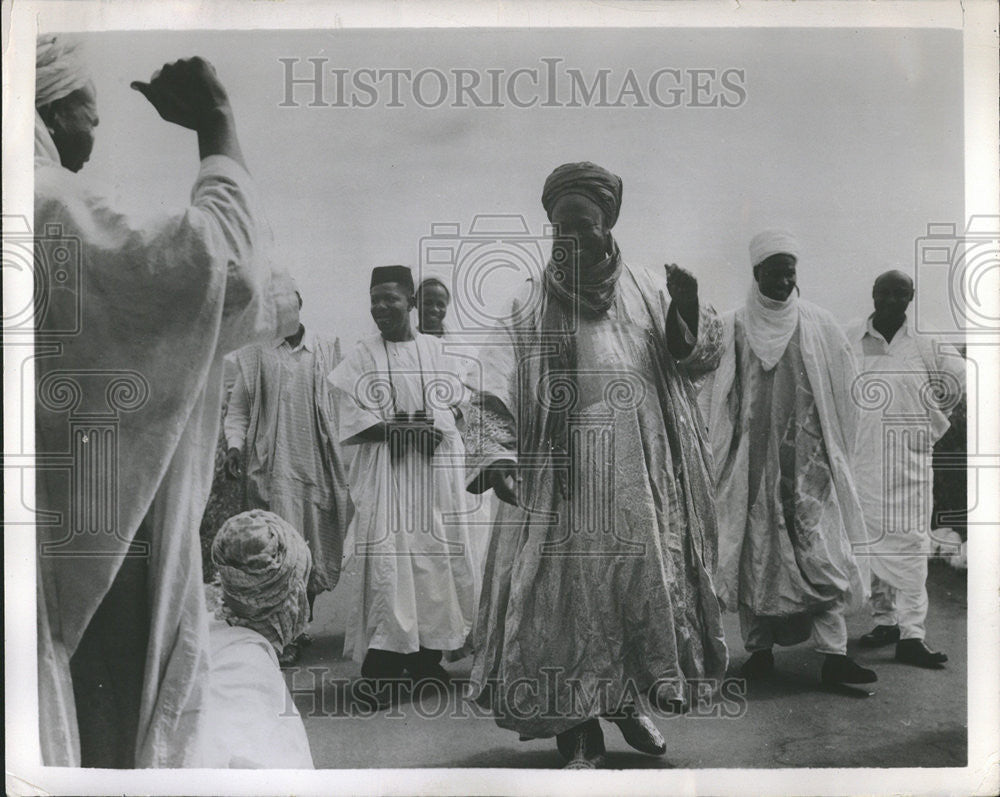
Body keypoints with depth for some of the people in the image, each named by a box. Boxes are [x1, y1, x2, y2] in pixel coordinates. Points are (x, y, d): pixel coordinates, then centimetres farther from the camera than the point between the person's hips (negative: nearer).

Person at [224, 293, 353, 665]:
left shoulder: (326, 351, 10)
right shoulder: (254, 355, 6)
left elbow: (341, 404, 12)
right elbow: (238, 408, 7)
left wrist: (346, 451, 4)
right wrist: (234, 445, -9)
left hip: (316, 464, 2)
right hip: (272, 465, -2)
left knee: (313, 549, 5)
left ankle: (300, 626, 19)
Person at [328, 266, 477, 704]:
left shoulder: (433, 348, 10)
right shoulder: (362, 356, 2)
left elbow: (454, 404, 8)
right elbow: (352, 419, -4)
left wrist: (433, 429, -11)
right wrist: (393, 429, -17)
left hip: (433, 467, 3)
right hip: (384, 469, -3)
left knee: (435, 554, 4)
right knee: (387, 558, -8)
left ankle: (426, 655, 14)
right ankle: (380, 665, -2)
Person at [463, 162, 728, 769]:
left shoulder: (648, 291, 8)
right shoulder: (531, 309, 1)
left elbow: (700, 358, 6)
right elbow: (497, 392, -6)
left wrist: (689, 316, -15)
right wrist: (495, 454, -22)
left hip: (641, 486, 3)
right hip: (564, 484, -2)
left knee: (647, 586, 10)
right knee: (568, 599, -1)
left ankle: (634, 700, 32)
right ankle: (580, 738, 12)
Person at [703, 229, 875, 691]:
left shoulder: (818, 326, 5)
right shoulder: (733, 329, 4)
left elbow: (847, 392, 8)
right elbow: (716, 399, 7)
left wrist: (834, 449, 4)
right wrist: (723, 455, 4)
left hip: (809, 459, 0)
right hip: (753, 460, 0)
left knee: (822, 552, -5)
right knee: (755, 552, 3)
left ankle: (834, 654, -2)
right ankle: (759, 648, 13)